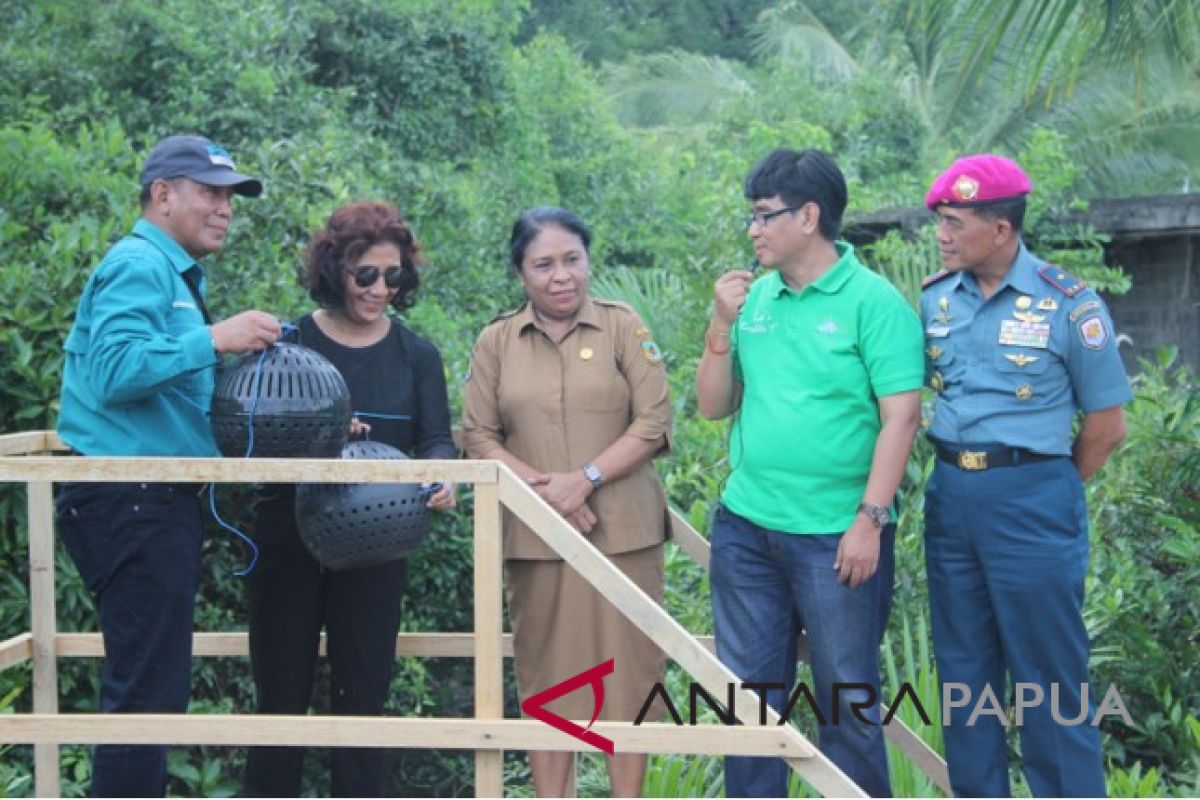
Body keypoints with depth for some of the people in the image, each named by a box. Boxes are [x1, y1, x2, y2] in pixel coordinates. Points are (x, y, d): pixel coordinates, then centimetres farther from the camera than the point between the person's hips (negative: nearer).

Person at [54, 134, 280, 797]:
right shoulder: (140, 264, -11)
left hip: (155, 501, 11)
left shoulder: (175, 274, 20)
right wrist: (213, 339, -25)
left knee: (152, 684, 17)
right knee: (147, 689, -8)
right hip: (129, 500, -11)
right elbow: (114, 371, -26)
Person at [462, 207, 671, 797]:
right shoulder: (496, 340, 5)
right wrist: (543, 486, -12)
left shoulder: (623, 326, 1)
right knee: (546, 672, 7)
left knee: (625, 667, 2)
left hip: (621, 531, -1)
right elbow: (478, 436, 2)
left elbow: (653, 422, -5)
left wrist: (586, 478, -15)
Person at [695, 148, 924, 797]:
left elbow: (901, 416, -12)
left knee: (847, 702, 5)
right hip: (745, 527, 6)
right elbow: (713, 406, 11)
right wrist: (721, 327, -3)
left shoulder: (872, 300, -8)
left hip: (837, 537, -5)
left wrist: (870, 519, -16)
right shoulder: (752, 298, 8)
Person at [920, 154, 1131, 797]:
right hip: (950, 497, 5)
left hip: (1029, 503, -5)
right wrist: (957, 478, 8)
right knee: (963, 671, 14)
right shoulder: (934, 298, 3)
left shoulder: (1069, 306, -10)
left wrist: (1046, 493, 5)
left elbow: (1107, 425, -2)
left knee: (1048, 679, 1)